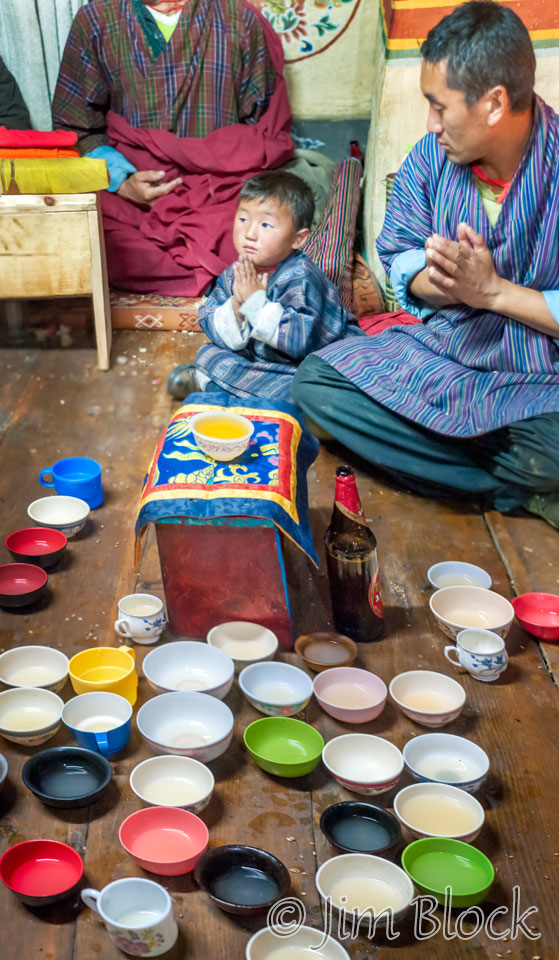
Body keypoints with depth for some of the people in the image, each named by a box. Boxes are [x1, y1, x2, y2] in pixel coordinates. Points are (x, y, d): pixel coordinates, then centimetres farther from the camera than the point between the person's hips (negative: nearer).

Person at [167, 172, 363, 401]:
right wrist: (236, 307, -25)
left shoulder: (300, 278, -24)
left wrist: (256, 302, -34)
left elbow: (300, 341, -34)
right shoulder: (233, 274, -3)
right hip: (259, 357, 6)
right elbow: (210, 324, -5)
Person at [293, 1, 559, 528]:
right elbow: (400, 258, 5)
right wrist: (449, 284, -17)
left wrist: (493, 289, -21)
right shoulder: (431, 158, -3)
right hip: (439, 351, 6)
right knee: (315, 380, -12)